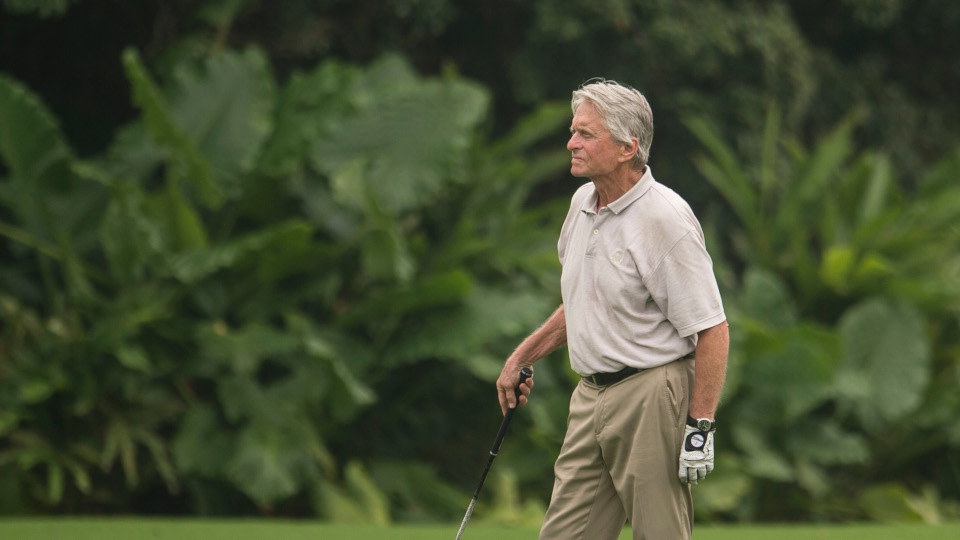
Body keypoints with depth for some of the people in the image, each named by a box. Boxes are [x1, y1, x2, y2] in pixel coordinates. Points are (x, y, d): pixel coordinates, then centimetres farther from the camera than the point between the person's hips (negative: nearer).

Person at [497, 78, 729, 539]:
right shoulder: (583, 203, 10)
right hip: (590, 397, 8)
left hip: (651, 397, -8)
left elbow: (712, 330, -17)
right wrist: (523, 355, 23)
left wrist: (700, 426, -20)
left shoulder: (666, 219, -16)